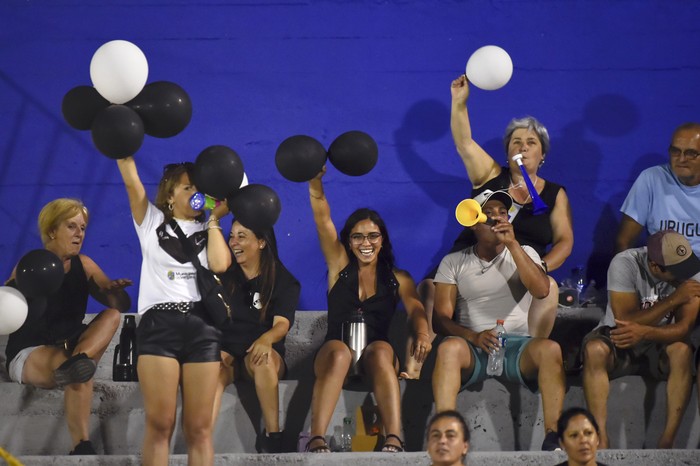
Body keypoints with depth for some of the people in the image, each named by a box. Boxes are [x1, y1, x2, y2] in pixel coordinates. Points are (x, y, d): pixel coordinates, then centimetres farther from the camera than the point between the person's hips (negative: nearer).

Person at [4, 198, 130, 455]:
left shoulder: (84, 265, 5)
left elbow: (122, 306, 6)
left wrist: (117, 290, -18)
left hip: (68, 347, 6)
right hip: (26, 356, -6)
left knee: (112, 315, -18)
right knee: (78, 375, -36)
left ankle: (76, 362, -42)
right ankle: (82, 448, -41)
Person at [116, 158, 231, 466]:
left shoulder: (208, 231, 18)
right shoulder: (152, 221, 15)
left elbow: (220, 264, -3)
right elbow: (131, 179, 3)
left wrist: (214, 218, 7)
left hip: (201, 326, 1)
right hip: (158, 324, -1)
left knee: (199, 428, -2)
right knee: (159, 424, -8)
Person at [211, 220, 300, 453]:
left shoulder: (283, 281, 2)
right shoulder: (224, 275, 11)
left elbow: (282, 324, -14)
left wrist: (265, 339, -36)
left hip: (264, 355, -1)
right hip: (226, 352, 1)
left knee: (262, 358, -39)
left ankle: (272, 435, -30)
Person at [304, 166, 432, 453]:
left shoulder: (398, 279, 14)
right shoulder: (340, 266, 13)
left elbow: (415, 310, -6)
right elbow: (322, 215, 2)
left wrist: (422, 335, -29)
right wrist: (315, 181, -14)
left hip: (378, 358, 1)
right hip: (335, 353, 0)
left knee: (381, 350, -35)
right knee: (339, 353, -36)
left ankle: (394, 440, -52)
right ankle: (316, 440, -49)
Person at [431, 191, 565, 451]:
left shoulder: (524, 254, 15)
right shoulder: (453, 263, 12)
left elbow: (541, 290, -6)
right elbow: (441, 318, 2)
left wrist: (512, 244, -11)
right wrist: (473, 337, -19)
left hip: (518, 345, 1)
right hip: (474, 347, 0)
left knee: (550, 349, -32)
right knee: (449, 347, -35)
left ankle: (552, 436, -36)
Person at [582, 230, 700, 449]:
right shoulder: (625, 264, -21)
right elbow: (626, 321, -25)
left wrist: (644, 332, -40)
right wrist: (674, 299, -28)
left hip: (659, 344, 2)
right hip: (618, 341, -1)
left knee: (682, 351, -33)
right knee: (594, 349, -35)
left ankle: (667, 442, -33)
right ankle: (601, 440, -39)